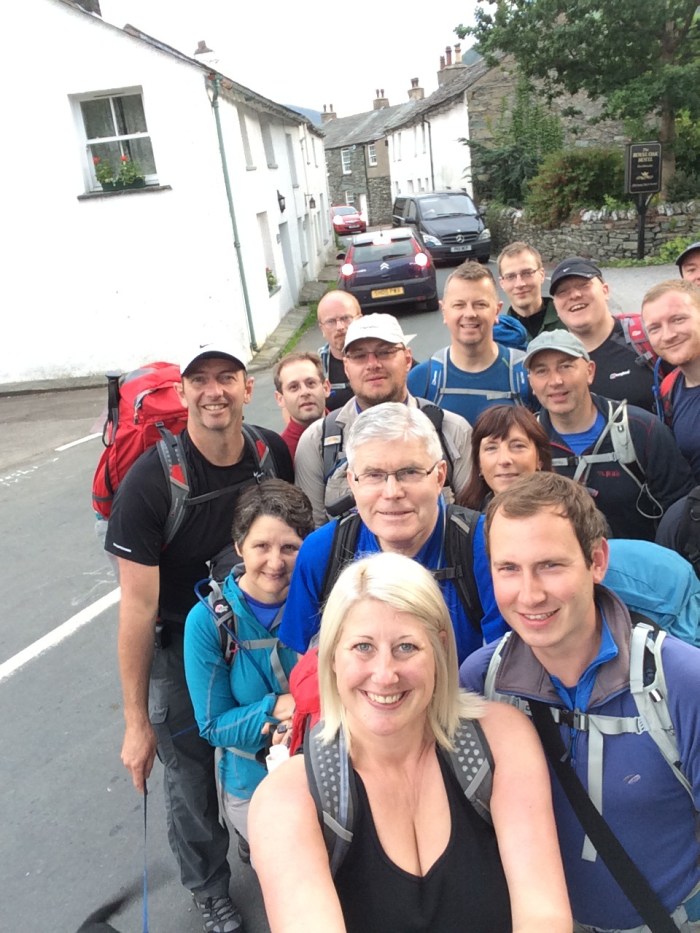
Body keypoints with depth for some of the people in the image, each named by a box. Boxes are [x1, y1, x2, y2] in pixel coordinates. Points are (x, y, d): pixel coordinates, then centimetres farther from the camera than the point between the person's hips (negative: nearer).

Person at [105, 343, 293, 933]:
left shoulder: (273, 453, -13)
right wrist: (137, 722, -15)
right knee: (191, 779, 12)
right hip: (181, 645, -3)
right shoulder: (149, 482, -26)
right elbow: (139, 605, -21)